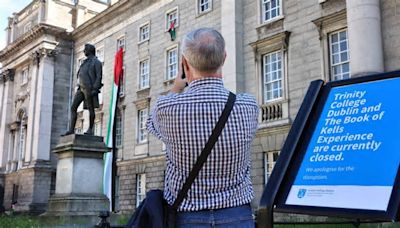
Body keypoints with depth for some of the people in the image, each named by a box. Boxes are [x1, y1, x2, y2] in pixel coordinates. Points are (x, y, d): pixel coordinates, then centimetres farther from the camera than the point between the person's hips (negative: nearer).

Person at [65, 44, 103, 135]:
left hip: (90, 89, -8)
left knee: (91, 109, -3)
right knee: (73, 108, -3)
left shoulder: (96, 62, -1)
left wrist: (95, 89, -21)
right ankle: (71, 129, -7)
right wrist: (79, 88, 18)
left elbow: (99, 76, -11)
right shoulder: (85, 62, 25)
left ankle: (90, 129, 5)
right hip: (81, 88, 8)